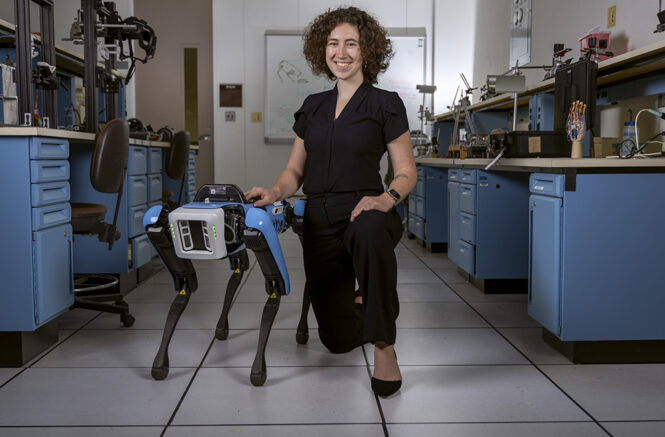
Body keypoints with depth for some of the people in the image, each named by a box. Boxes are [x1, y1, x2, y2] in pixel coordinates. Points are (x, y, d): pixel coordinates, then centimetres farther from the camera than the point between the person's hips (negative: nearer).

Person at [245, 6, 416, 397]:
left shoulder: (385, 105, 0)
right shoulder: (313, 107, 14)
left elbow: (407, 173, 0)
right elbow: (295, 169, 15)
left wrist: (386, 199, -21)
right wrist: (276, 192, -7)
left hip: (363, 212, -4)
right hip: (319, 222, 4)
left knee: (370, 231, -45)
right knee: (338, 339, 5)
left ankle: (384, 347, -28)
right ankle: (360, 304, 43)